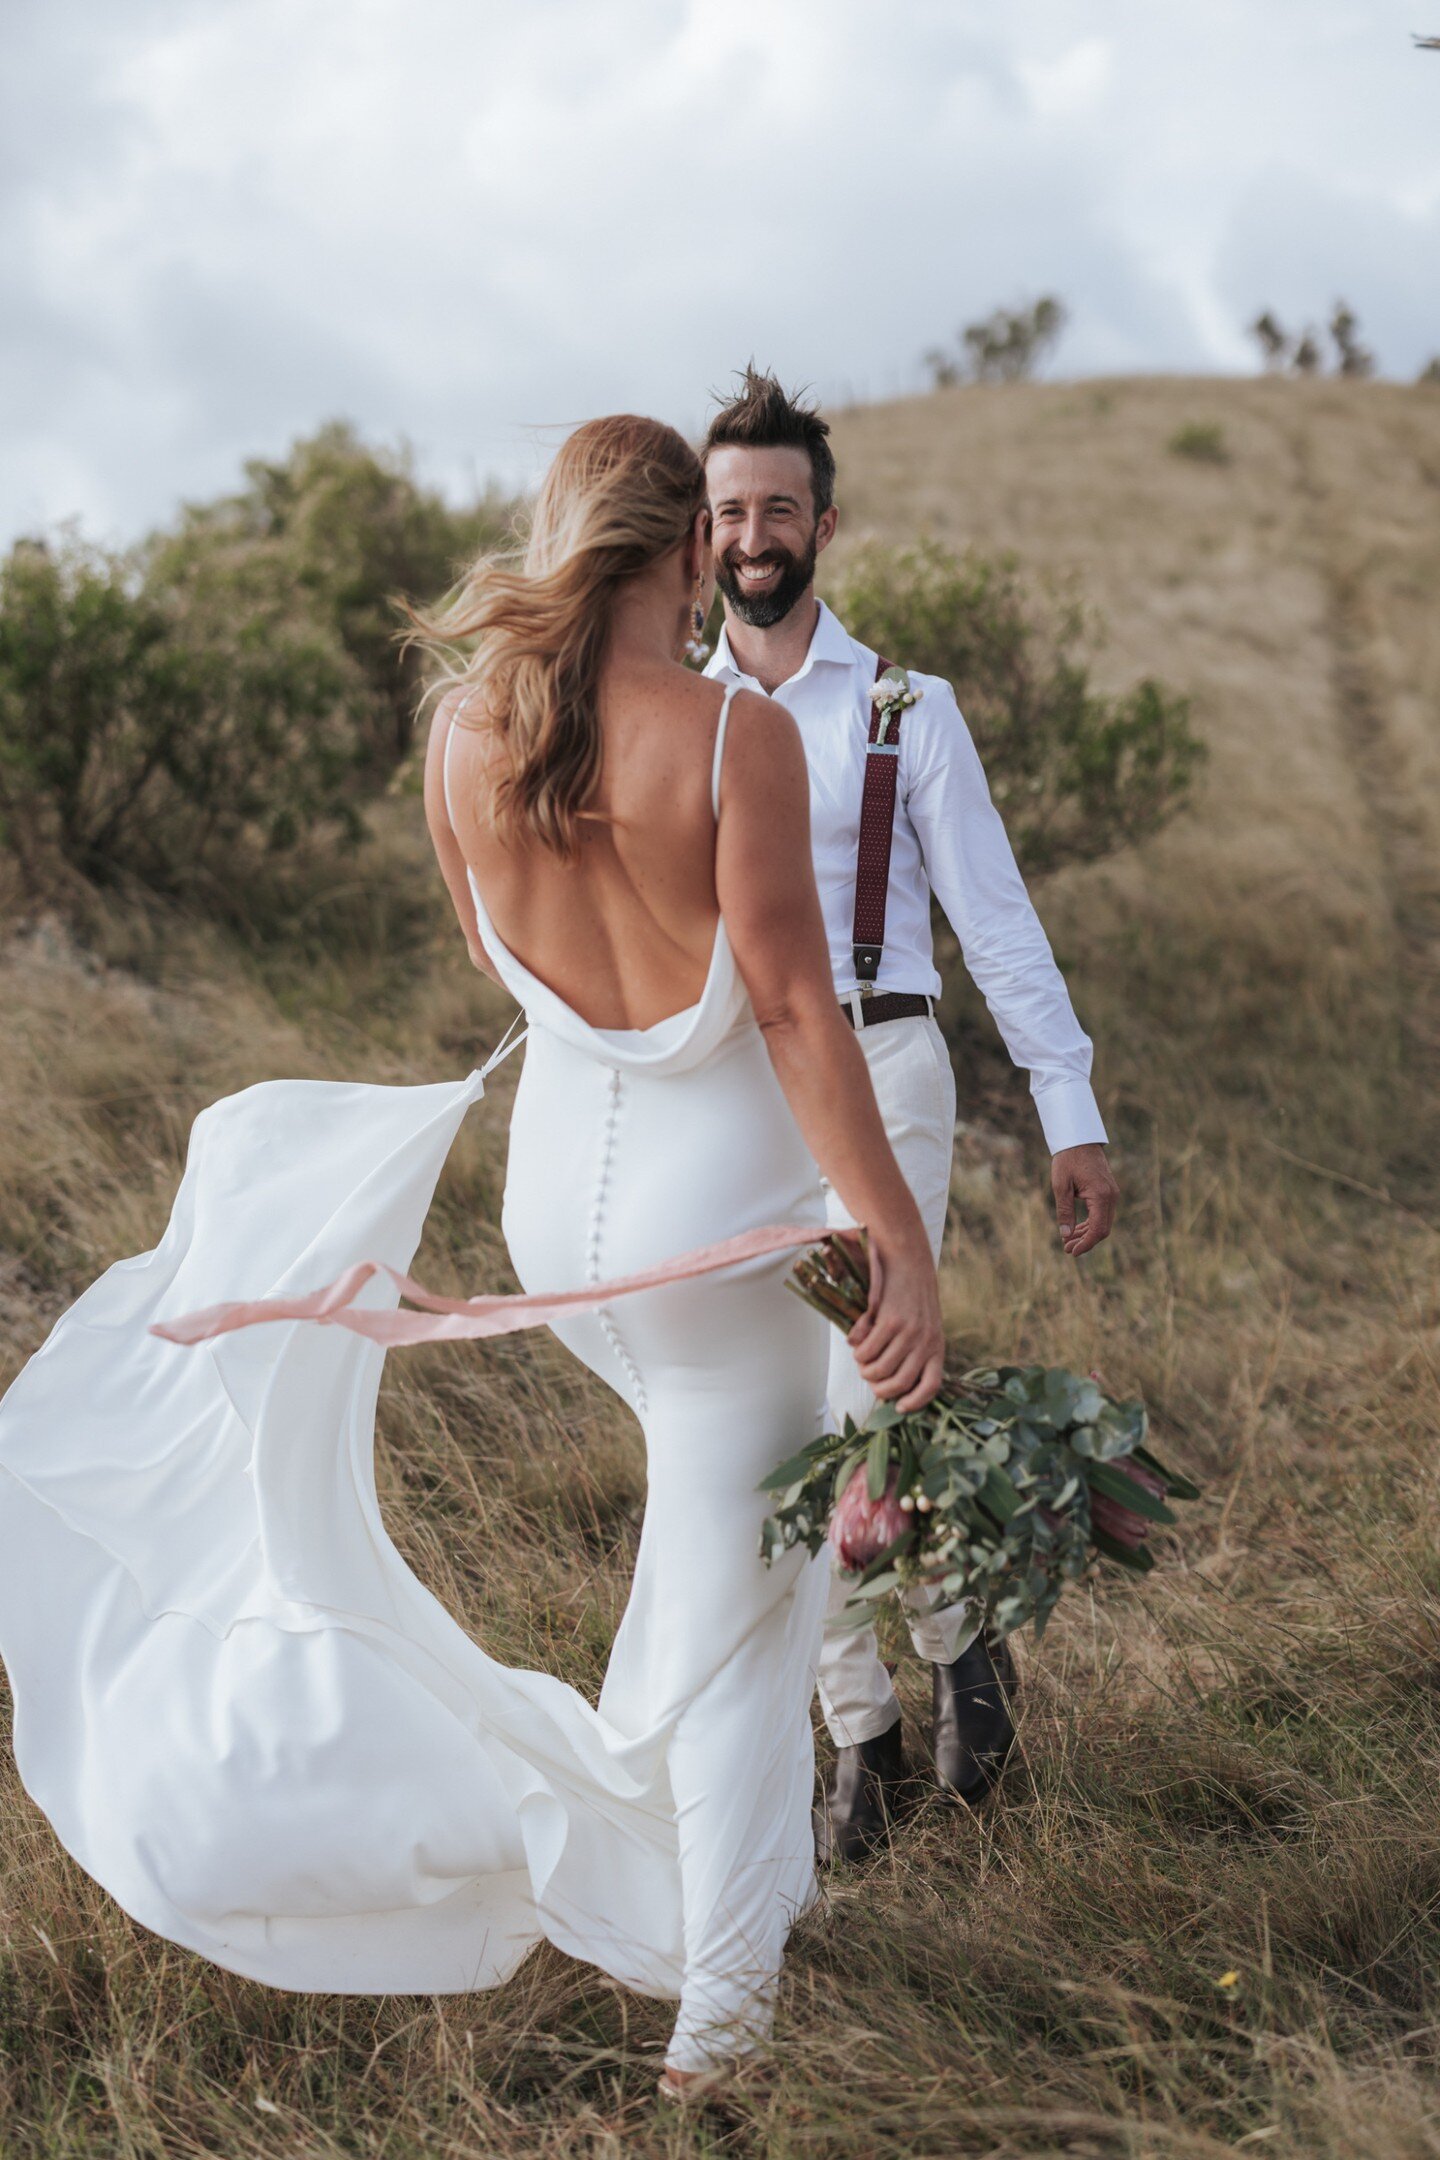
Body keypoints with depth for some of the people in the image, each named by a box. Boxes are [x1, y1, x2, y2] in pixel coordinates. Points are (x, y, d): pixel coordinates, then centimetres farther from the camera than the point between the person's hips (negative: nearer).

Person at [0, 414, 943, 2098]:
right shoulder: (738, 734, -19)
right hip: (718, 1196, -5)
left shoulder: (465, 726, -4)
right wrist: (900, 1243, -14)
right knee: (736, 1585, 8)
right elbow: (792, 1008, -19)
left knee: (706, 1474, 33)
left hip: (559, 1180, 6)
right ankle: (722, 1988, 19)